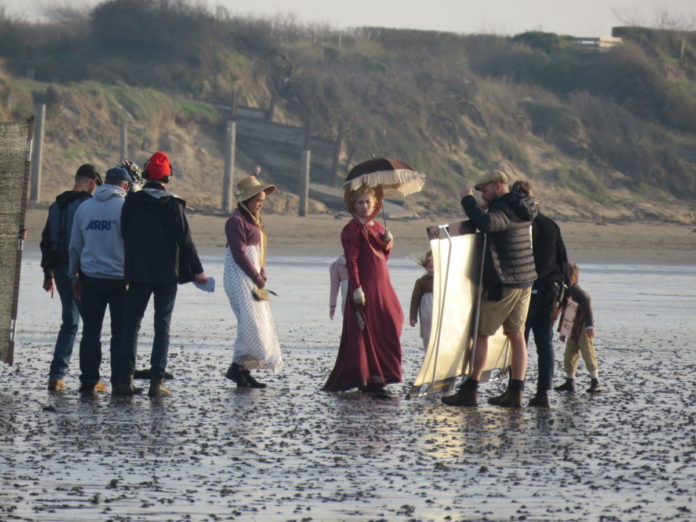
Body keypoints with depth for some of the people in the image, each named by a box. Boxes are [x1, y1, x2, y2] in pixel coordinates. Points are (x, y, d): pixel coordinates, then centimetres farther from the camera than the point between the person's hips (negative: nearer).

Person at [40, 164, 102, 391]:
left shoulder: (56, 205, 12)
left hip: (60, 269, 7)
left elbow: (46, 240, 16)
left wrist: (48, 273, 21)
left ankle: (56, 376, 7)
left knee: (69, 322, 14)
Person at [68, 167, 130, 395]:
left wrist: (74, 276, 20)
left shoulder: (84, 208, 6)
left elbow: (75, 246, 12)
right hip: (120, 279, -3)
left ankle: (88, 381, 4)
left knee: (90, 331, 7)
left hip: (91, 277, 3)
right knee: (121, 333, 3)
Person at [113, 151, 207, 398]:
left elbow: (124, 234, 4)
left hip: (137, 273, 2)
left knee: (131, 323, 8)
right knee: (162, 326, 2)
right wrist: (197, 270, 1)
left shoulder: (132, 202, -1)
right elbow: (185, 239, -8)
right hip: (166, 274, -2)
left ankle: (124, 378, -1)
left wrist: (129, 267, 13)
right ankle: (157, 382, -3)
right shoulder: (173, 205, -8)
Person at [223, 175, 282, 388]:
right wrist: (258, 279, -13)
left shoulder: (253, 222, 19)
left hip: (253, 281, 10)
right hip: (240, 280, -10)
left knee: (261, 325, 6)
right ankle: (237, 367, -14)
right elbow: (239, 254, -16)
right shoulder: (236, 221, -11)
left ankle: (244, 371, 7)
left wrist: (262, 277, 8)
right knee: (251, 322, -16)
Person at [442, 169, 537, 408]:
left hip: (503, 283, -9)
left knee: (481, 333, -2)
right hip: (524, 281, 9)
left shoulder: (503, 209, -16)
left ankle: (469, 390, -2)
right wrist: (482, 207, 13)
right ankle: (515, 392, 7)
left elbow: (486, 223, -37)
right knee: (516, 335, 9)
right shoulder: (520, 210, 14)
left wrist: (468, 200, -22)